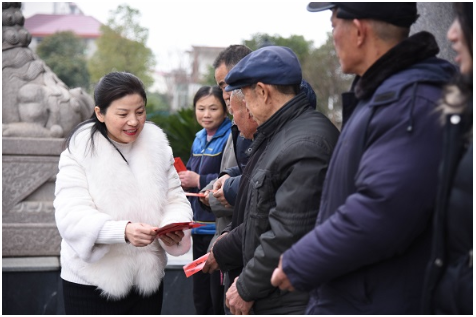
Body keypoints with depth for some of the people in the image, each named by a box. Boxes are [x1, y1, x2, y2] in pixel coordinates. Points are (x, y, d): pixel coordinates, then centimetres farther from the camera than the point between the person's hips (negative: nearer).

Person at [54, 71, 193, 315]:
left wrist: (174, 228, -19)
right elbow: (71, 216, -19)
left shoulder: (158, 148, 4)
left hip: (148, 278, 4)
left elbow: (175, 200, 5)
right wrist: (124, 231, -35)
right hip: (92, 284, -4)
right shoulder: (80, 152, -8)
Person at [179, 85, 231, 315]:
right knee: (201, 297, 17)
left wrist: (199, 181, -17)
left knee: (219, 299, -2)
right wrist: (184, 181, 1)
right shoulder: (199, 139, 14)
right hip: (199, 227, 8)